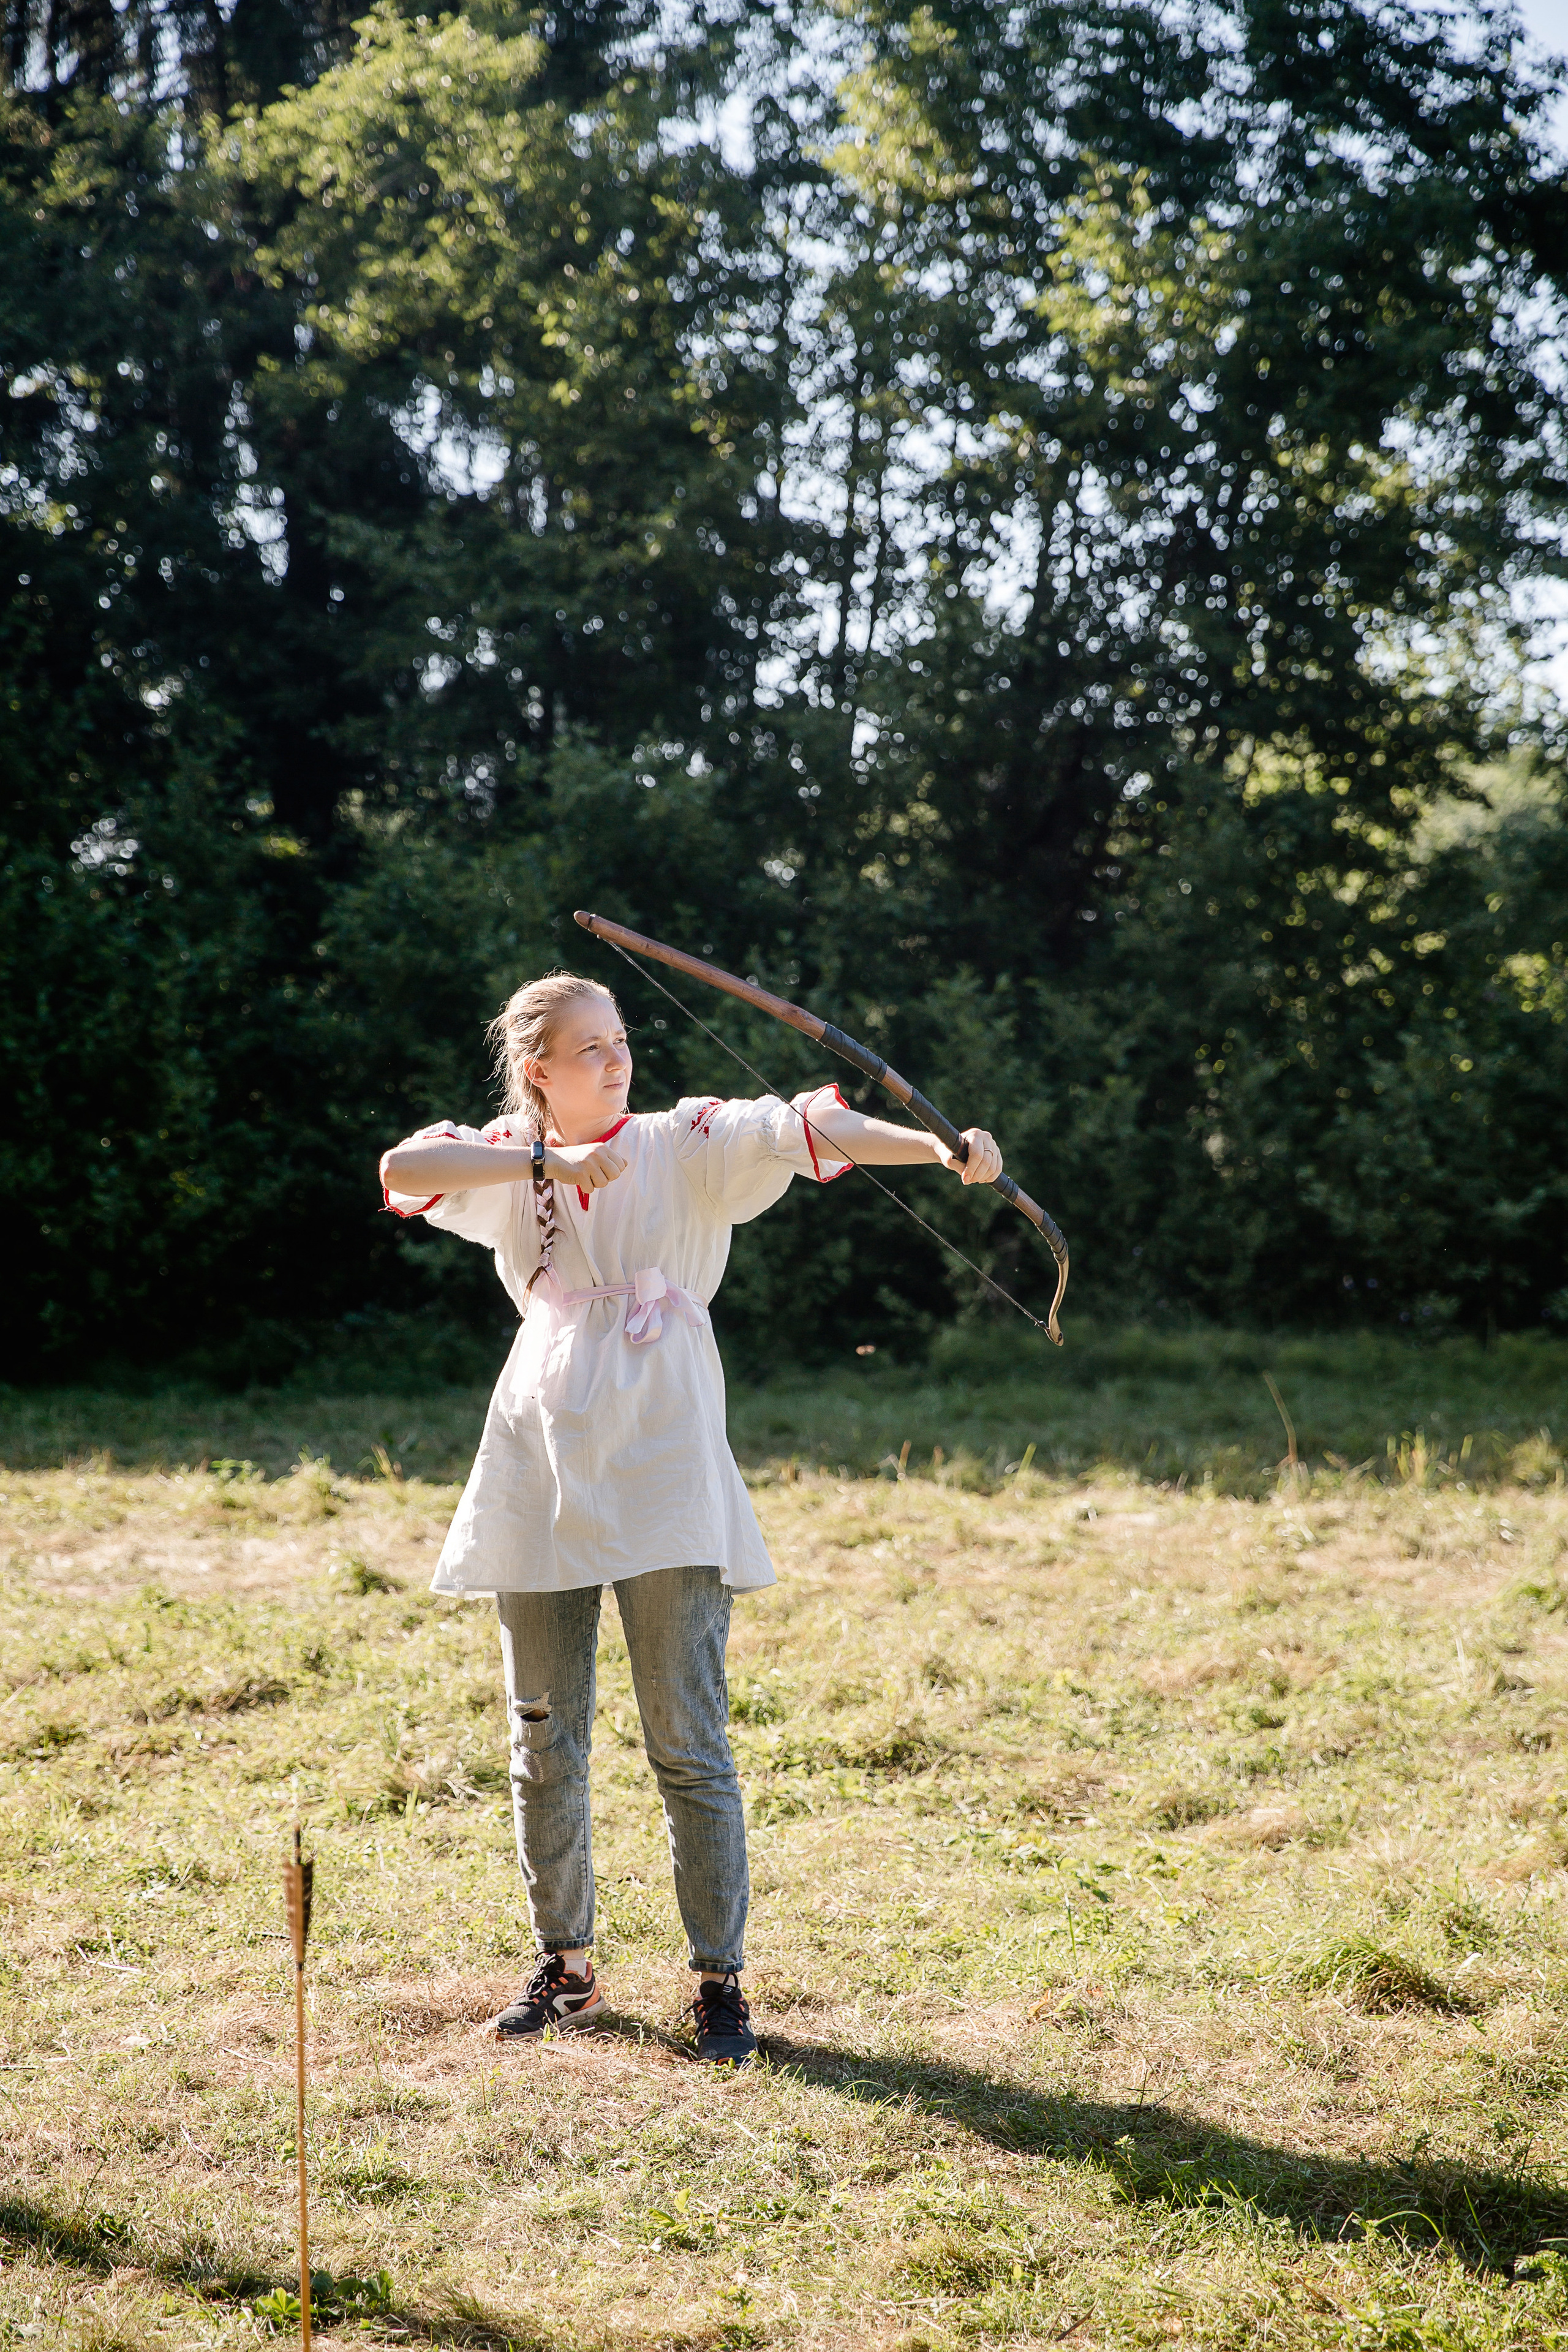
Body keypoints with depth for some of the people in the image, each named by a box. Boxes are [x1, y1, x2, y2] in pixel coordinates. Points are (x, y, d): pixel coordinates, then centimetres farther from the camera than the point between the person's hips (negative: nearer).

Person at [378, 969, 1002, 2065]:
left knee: (690, 1746, -3)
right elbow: (402, 1169, -11)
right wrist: (549, 1162, -19)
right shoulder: (512, 1161, 7)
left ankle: (721, 1982, 6)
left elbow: (807, 1129, -14)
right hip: (541, 1481, 3)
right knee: (545, 1744, 10)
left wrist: (941, 1150, -29)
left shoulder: (687, 1146, 1)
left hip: (664, 1482, -3)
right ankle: (566, 1967, 25)